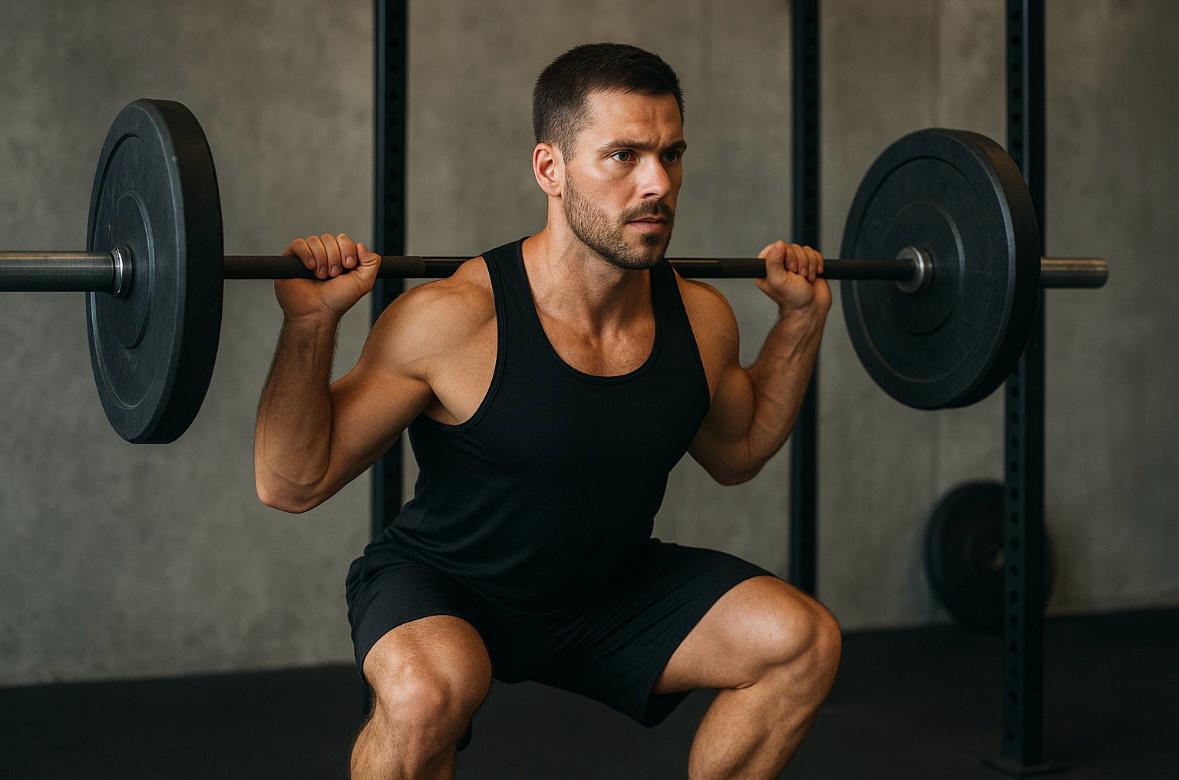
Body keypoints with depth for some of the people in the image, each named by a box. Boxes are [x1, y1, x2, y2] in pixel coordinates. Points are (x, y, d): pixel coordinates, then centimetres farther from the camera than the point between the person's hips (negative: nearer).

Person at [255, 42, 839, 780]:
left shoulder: (700, 319, -11)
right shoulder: (455, 319, -27)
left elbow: (738, 453, 12)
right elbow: (292, 484, -22)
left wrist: (801, 320, 3)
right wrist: (311, 322, -34)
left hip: (608, 587, 6)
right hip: (441, 590, -5)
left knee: (803, 642, -8)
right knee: (430, 687, -38)